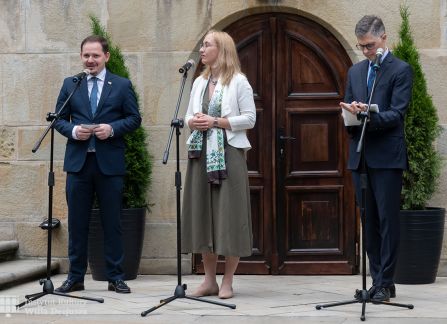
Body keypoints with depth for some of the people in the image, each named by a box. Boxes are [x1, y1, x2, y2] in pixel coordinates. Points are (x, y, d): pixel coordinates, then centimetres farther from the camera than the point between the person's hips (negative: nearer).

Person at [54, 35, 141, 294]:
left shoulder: (123, 85, 6)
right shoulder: (70, 84, 10)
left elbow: (134, 119, 3)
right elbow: (59, 118, 10)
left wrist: (112, 129, -13)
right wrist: (73, 130, -11)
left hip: (110, 163, -2)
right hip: (78, 162, 2)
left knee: (112, 222, 3)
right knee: (77, 222, 5)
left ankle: (116, 277, 11)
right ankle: (76, 277, 13)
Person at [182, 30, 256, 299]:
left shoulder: (238, 81, -2)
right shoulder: (200, 82, 15)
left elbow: (250, 119, -7)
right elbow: (189, 116, 18)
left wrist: (216, 122, -14)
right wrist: (193, 122, -5)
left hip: (228, 153, -6)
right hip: (201, 153, 6)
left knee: (229, 216, -4)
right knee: (203, 215, 5)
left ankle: (227, 282, 2)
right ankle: (209, 280, 13)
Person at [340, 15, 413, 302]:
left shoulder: (401, 70, -3)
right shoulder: (355, 71, 17)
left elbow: (396, 114, -12)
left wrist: (367, 116, -26)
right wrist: (351, 115, -6)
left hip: (387, 157, -6)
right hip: (361, 156, 6)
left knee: (388, 221, -4)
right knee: (369, 222, 9)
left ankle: (385, 283, 1)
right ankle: (377, 280, 15)